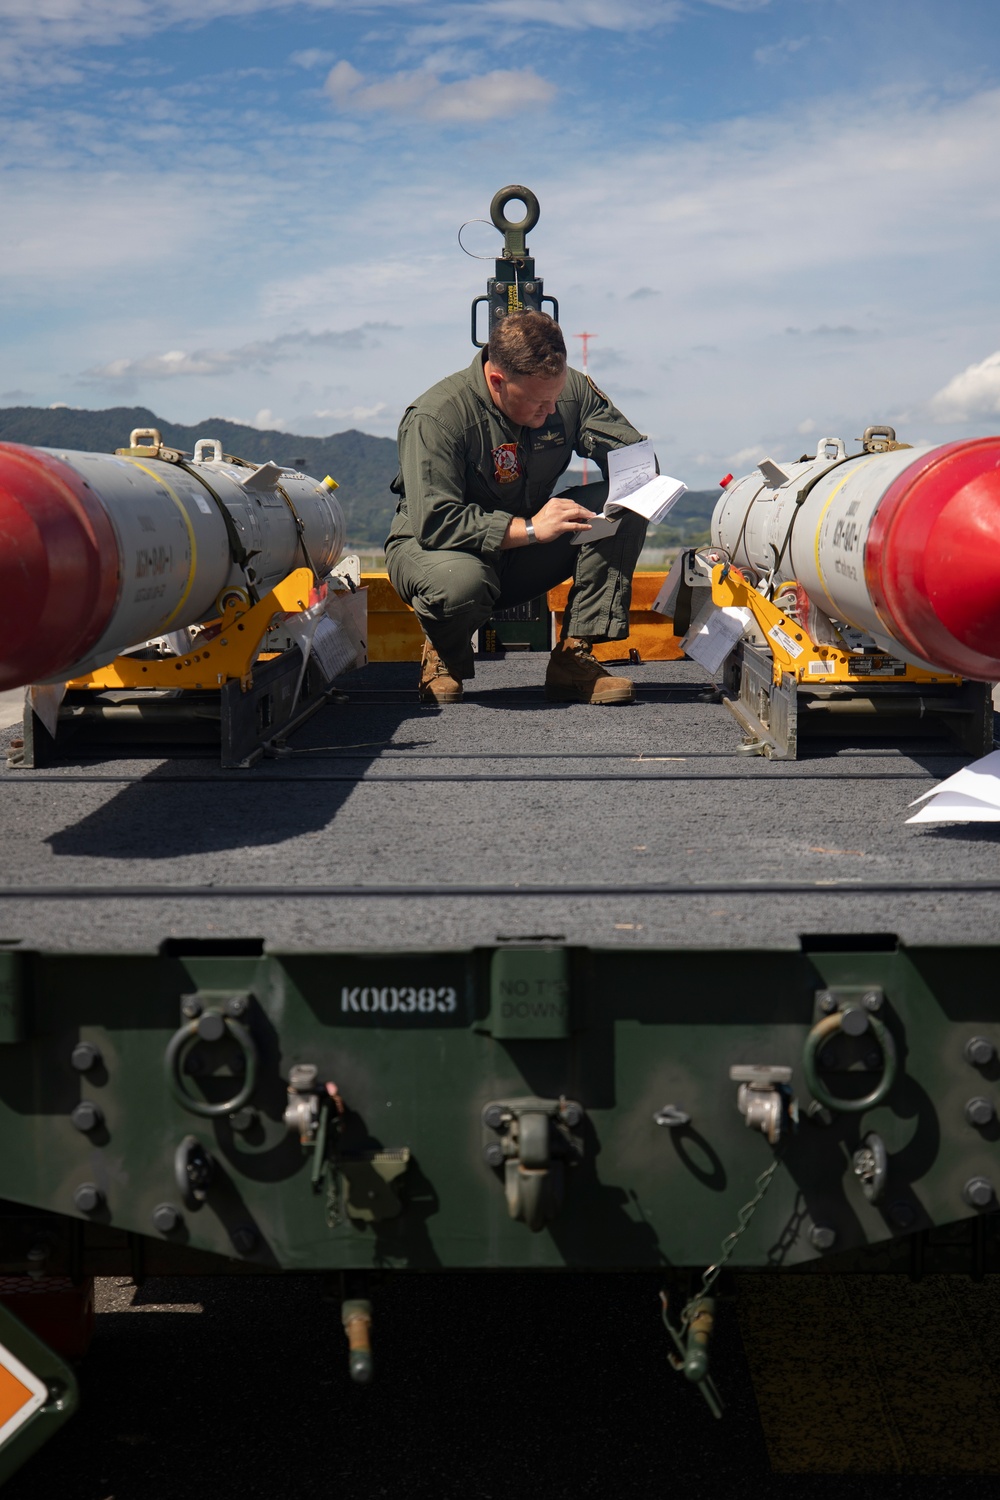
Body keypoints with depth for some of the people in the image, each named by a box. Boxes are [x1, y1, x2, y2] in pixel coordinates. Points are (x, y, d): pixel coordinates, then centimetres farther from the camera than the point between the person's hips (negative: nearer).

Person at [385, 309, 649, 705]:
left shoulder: (572, 389, -9)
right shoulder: (435, 417, -25)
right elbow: (434, 522, -32)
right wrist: (529, 528, -35)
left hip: (525, 557, 5)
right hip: (433, 549, -5)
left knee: (625, 509, -18)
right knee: (460, 583, -42)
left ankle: (574, 657, -17)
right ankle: (444, 654, -4)